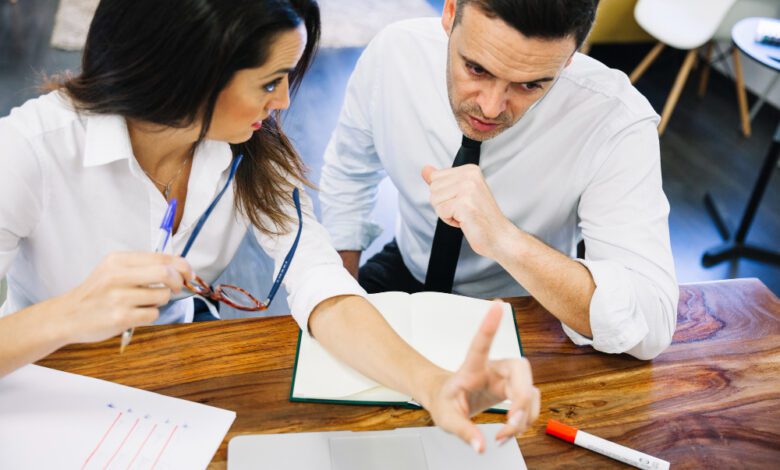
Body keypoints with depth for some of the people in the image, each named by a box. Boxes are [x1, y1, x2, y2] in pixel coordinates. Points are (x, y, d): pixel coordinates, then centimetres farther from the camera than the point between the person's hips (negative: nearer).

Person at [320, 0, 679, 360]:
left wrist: (504, 240, -43)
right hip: (405, 273, 3)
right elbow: (349, 172, 1)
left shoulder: (617, 121, -27)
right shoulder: (395, 51, -19)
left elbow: (651, 328, -32)